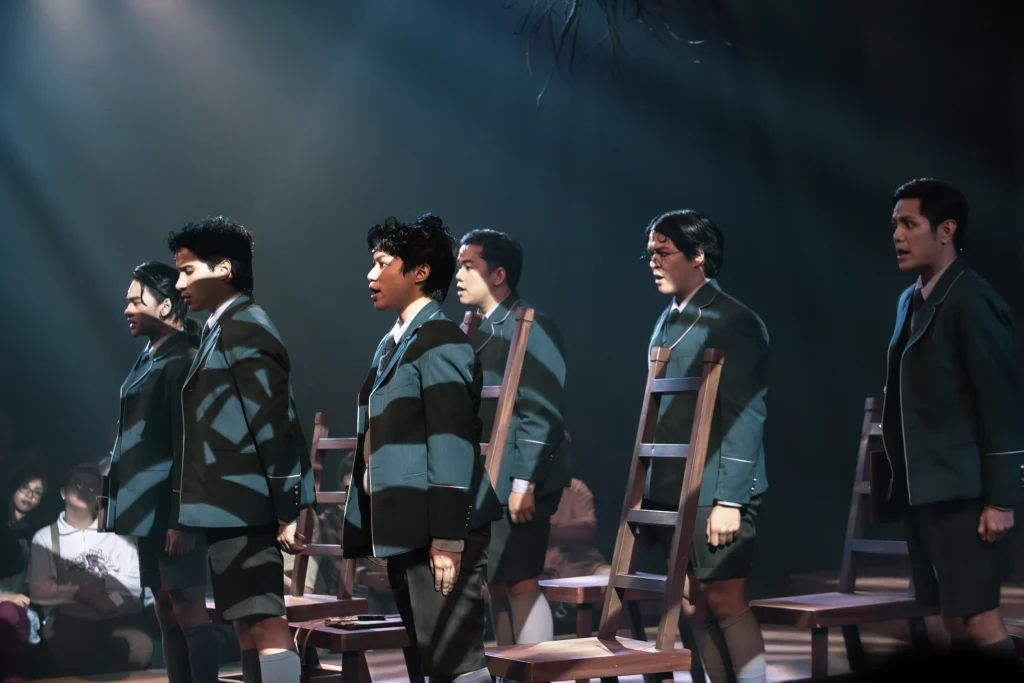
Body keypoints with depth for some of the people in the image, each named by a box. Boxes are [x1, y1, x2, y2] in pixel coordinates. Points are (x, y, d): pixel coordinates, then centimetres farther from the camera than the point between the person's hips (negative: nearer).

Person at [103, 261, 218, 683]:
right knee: (166, 611, 11)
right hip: (148, 507, 9)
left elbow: (187, 446, -17)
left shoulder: (182, 362, -12)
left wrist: (180, 516, -21)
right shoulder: (148, 359, 14)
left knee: (188, 608, -6)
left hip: (173, 508, -9)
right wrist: (112, 498, 15)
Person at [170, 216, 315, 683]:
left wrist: (290, 511, -19)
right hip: (231, 506, 10)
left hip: (242, 506, -10)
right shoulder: (223, 329, 16)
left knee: (266, 626, -10)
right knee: (247, 627, 14)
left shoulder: (244, 330, -14)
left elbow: (277, 425, -18)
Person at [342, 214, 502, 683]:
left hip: (436, 533, -9)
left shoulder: (439, 341, -10)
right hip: (403, 530, 9)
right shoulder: (392, 344, 17)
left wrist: (448, 538, -21)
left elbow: (451, 443, -17)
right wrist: (364, 532, 16)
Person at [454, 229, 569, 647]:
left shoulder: (531, 329, -11)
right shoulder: (474, 331, 16)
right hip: (482, 487, 8)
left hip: (518, 487, -8)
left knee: (521, 585, -5)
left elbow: (543, 413, -17)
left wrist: (525, 483, -21)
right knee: (497, 588, 10)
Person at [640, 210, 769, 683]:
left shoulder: (733, 322, -10)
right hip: (672, 489, 8)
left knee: (727, 601, -8)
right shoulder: (669, 321, 15)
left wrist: (729, 499, -20)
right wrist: (648, 488, 16)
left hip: (716, 492, -8)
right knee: (697, 606, 10)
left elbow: (745, 416, -16)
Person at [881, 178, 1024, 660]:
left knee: (977, 621, -10)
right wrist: (904, 482, 15)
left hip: (960, 490, -9)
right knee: (951, 624, 11)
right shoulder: (911, 301, 14)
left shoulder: (971, 301, -12)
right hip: (923, 488, 9)